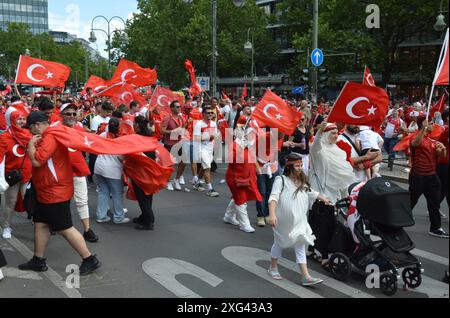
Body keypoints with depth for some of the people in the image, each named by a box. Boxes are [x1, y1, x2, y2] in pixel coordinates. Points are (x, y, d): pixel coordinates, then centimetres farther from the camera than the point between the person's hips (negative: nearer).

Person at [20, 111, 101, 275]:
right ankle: (38, 261, 24)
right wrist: (34, 144, 9)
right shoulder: (47, 136, 14)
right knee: (40, 224, 14)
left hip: (55, 193, -11)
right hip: (46, 192, 11)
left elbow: (36, 161, -26)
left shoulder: (50, 137, -20)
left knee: (64, 229, -5)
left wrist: (31, 144, -12)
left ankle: (90, 260, 2)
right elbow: (40, 159, 23)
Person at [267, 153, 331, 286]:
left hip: (299, 221, 5)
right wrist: (272, 214, -36)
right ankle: (273, 267, 36)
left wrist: (323, 199, 33)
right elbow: (274, 198, -24)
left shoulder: (302, 182, 8)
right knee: (279, 243, 14)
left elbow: (311, 193, 27)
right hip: (283, 221, -5)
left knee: (300, 247, 1)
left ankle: (306, 277, -1)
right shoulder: (281, 180, -14)